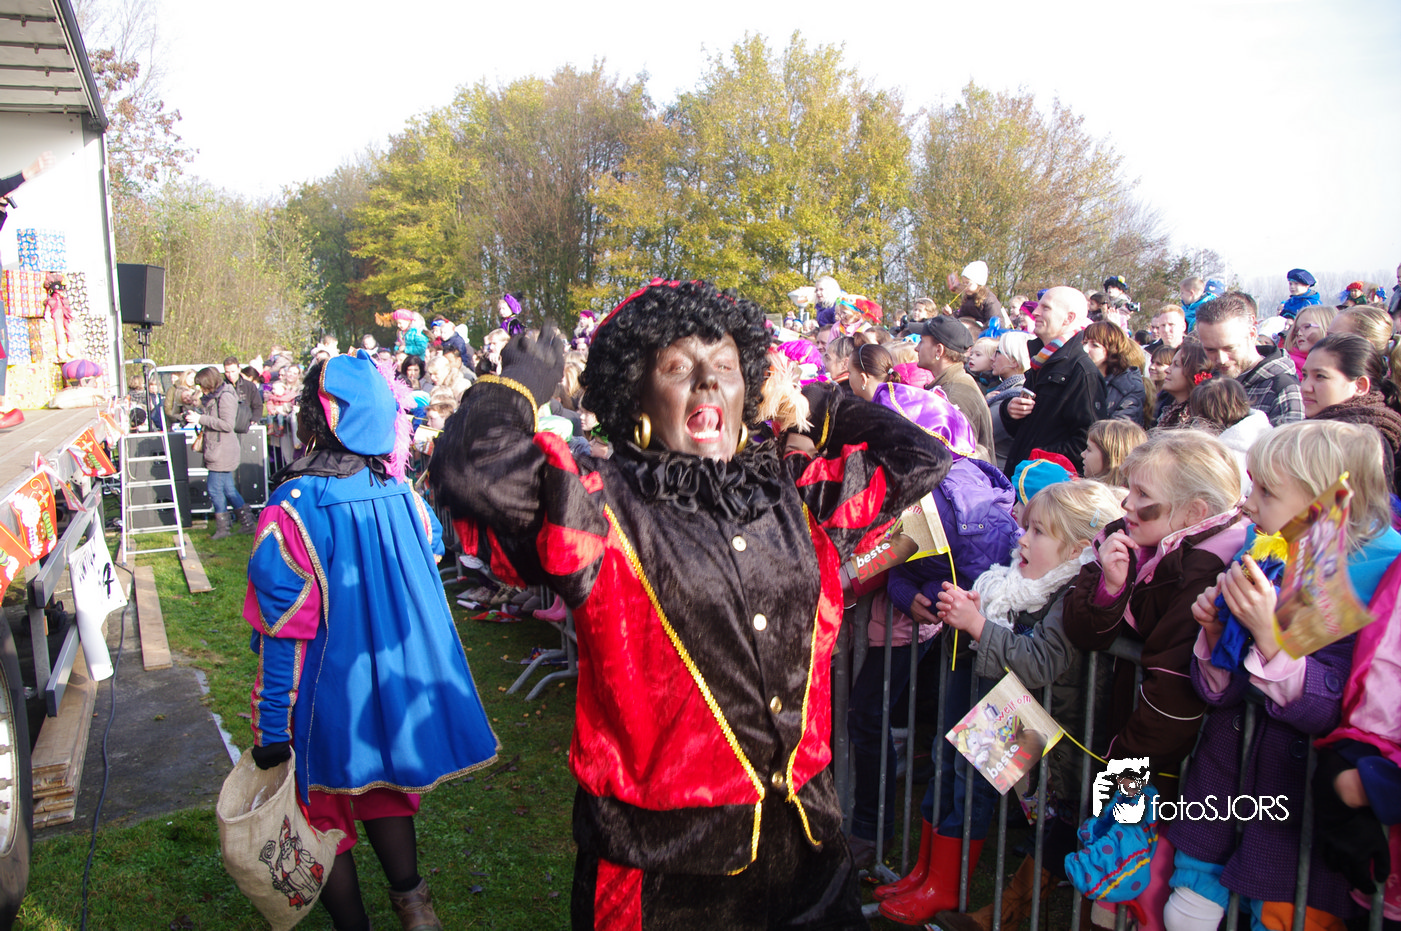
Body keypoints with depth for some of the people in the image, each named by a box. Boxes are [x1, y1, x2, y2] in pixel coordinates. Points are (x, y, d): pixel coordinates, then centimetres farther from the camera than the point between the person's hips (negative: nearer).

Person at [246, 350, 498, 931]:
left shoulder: (293, 509, -23)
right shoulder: (402, 493, -10)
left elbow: (283, 635, -19)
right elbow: (427, 579, 6)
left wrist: (271, 732, -12)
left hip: (327, 702, -4)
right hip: (396, 692, 4)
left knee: (323, 812, 17)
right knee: (384, 793, 25)